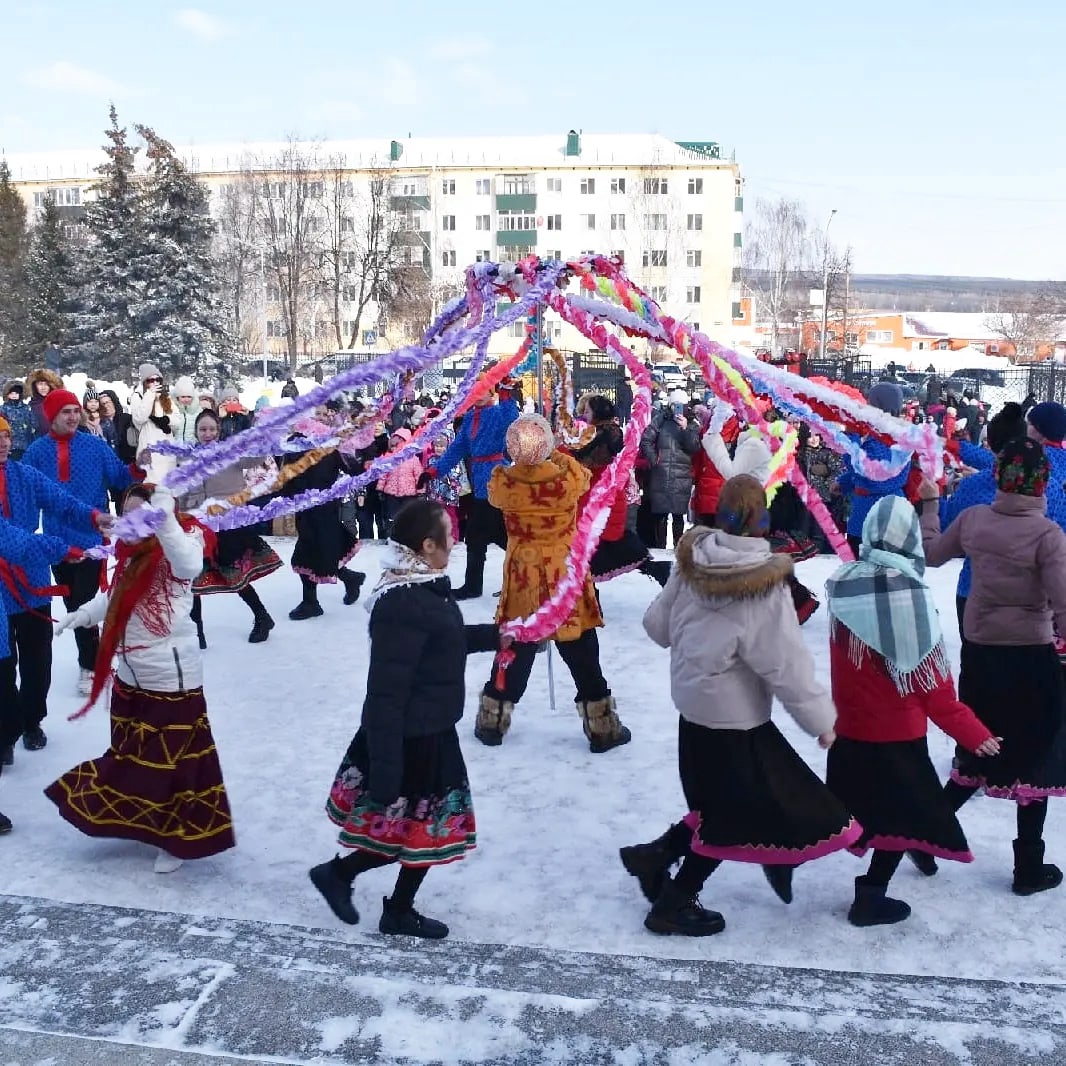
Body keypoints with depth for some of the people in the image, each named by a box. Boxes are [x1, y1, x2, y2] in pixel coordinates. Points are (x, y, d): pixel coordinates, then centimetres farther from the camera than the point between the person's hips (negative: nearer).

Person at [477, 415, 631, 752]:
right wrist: (555, 454, 22)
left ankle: (492, 723, 26)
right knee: (582, 654, 9)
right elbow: (585, 475, 10)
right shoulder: (569, 476, -15)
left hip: (522, 579, 2)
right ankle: (602, 727, 18)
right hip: (566, 578, -1)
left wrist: (521, 460, 22)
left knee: (515, 651, 16)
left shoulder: (502, 482, -12)